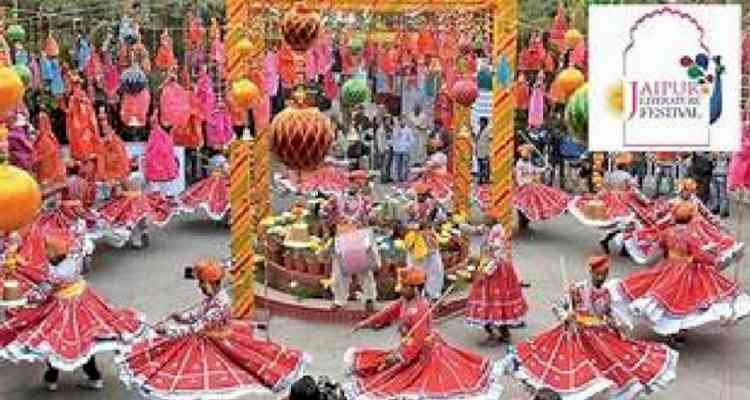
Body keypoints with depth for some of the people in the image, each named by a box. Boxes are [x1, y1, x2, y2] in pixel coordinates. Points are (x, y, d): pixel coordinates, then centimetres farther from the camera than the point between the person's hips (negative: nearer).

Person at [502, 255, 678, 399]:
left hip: (601, 336, 5)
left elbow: (609, 315, 15)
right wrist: (569, 321, -23)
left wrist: (618, 329, 3)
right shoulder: (578, 289, -13)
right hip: (577, 335, -5)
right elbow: (559, 308, -9)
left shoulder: (606, 293, 1)